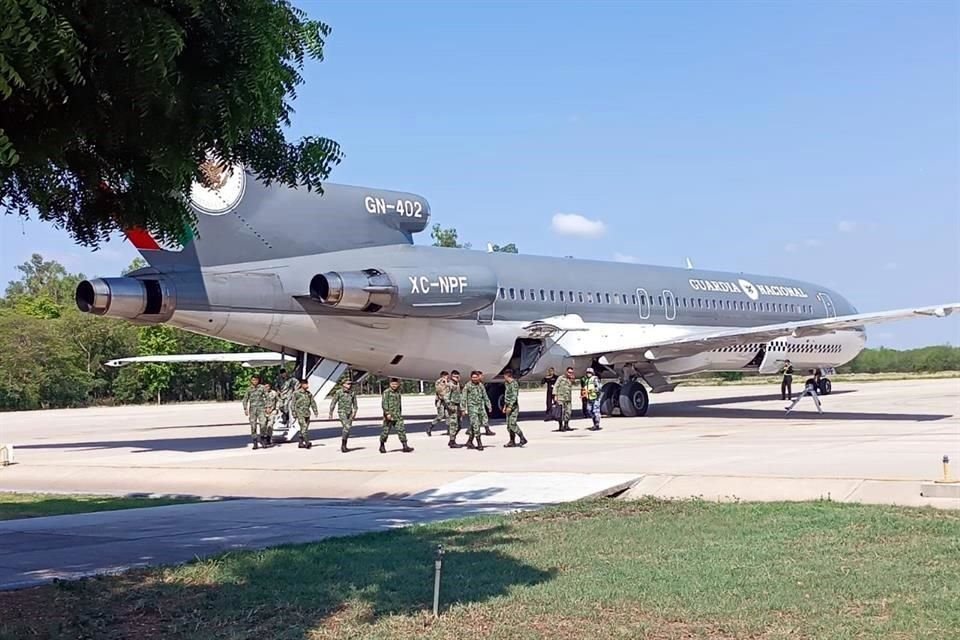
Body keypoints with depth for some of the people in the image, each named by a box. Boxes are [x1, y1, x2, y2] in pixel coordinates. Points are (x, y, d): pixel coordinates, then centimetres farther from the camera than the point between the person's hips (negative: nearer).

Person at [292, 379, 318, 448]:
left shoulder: (309, 394, 12)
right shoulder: (296, 393, -4)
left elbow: (313, 403, 13)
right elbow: (292, 404, -3)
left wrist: (315, 411, 2)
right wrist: (294, 414, -8)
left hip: (307, 414, 6)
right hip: (300, 413, -6)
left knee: (304, 429, 8)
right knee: (304, 427, -17)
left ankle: (300, 443, 17)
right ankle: (307, 442, -25)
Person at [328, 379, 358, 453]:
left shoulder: (352, 393, 4)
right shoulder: (339, 392, -8)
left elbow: (355, 404, 8)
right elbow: (333, 403, -2)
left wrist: (354, 411, -7)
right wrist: (330, 413, -3)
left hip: (349, 413, 5)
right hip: (342, 412, -5)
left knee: (347, 429, 9)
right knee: (347, 427, -19)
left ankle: (344, 446, 21)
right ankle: (343, 445, -12)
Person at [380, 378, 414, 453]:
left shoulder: (398, 392, 14)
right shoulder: (386, 392, -7)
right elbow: (384, 403, -15)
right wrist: (387, 413, -24)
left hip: (398, 416, 5)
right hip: (389, 416, -5)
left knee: (401, 430, -7)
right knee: (386, 431, 5)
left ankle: (405, 446, -10)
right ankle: (382, 446, 23)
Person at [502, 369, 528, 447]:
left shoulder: (514, 384, -13)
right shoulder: (507, 384, 16)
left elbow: (514, 396, -21)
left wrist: (510, 406, -25)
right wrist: (505, 406, 22)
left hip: (514, 406, -9)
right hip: (509, 406, 9)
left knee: (512, 424, -15)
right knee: (509, 425, 8)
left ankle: (522, 439, -8)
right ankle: (512, 441, 12)